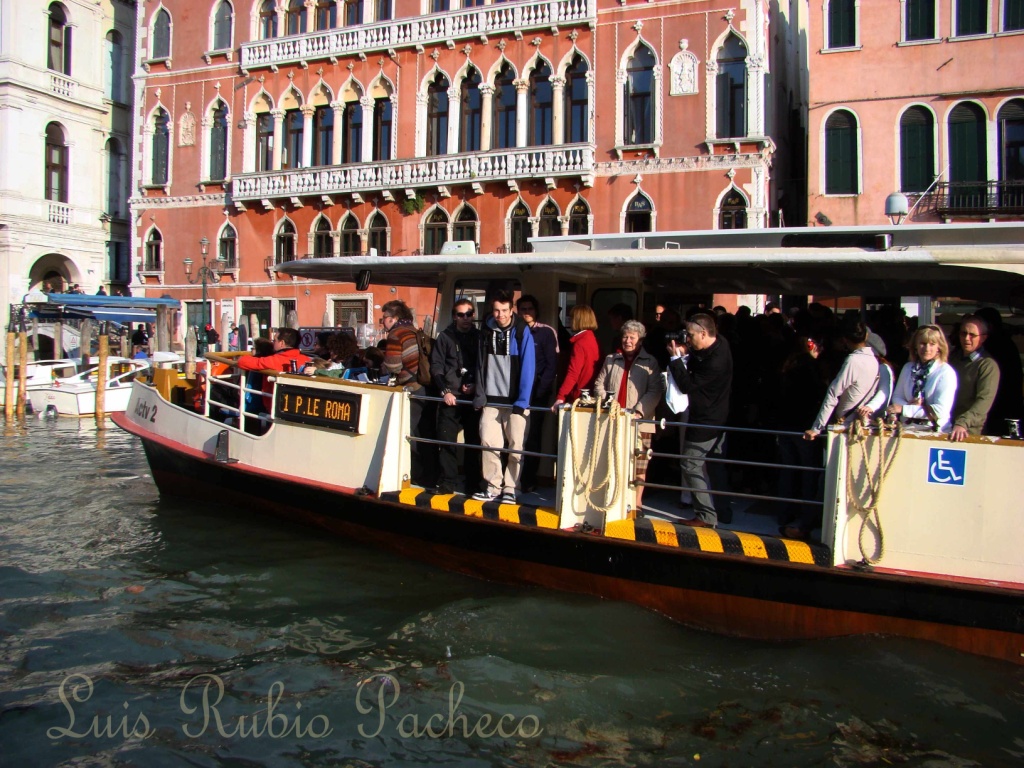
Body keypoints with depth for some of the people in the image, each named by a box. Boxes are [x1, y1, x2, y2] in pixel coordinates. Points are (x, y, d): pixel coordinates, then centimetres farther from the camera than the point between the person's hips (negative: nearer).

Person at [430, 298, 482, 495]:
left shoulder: (479, 337, 8)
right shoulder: (445, 337, 7)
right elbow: (436, 366, 1)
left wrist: (476, 385, -7)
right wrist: (445, 390, -9)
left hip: (473, 397, 0)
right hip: (450, 397, 0)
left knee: (473, 442, 2)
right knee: (446, 440, -3)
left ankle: (473, 485, 10)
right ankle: (446, 483, 5)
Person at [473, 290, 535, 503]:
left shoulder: (522, 332, -6)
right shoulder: (486, 331, 6)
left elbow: (527, 367, -9)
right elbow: (481, 365, 9)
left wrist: (522, 401, -14)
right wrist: (479, 395, 1)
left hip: (514, 399, -3)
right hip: (491, 398, 3)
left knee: (515, 445, 1)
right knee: (488, 441, 0)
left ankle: (510, 488, 12)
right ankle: (492, 486, 12)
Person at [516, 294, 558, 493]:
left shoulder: (546, 332, 2)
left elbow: (552, 365, -2)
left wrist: (539, 391, -10)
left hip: (537, 394, -3)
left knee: (532, 437, 0)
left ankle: (528, 480, 7)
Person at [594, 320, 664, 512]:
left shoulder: (650, 363, 1)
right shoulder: (611, 360, 14)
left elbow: (654, 392, -6)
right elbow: (600, 383, 15)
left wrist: (638, 412, -16)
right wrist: (603, 403, -2)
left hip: (639, 422, -3)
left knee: (638, 463, -2)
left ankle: (636, 503, 6)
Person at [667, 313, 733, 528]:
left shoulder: (715, 361, -29)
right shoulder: (719, 344, 0)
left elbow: (687, 385, -22)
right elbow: (695, 370, 11)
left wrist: (676, 358, -18)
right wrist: (685, 355, -6)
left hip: (705, 421, -10)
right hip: (717, 417, 10)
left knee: (691, 465, -3)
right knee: (715, 465, 18)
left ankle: (707, 516, 1)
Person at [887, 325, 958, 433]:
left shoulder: (946, 372, -5)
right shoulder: (908, 368, 9)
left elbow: (940, 411, -12)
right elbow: (897, 397, 12)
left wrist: (904, 409, -12)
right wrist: (910, 406, -8)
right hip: (907, 429, 3)